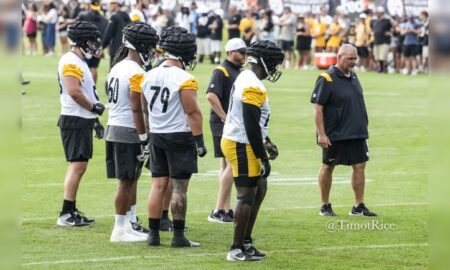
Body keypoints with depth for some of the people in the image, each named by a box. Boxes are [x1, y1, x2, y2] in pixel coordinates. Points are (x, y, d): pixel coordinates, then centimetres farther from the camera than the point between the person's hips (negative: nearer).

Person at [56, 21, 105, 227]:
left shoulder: (79, 61, 17)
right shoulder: (71, 62, -16)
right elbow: (74, 92, -25)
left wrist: (95, 118, 20)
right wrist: (94, 107, -11)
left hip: (83, 120, 11)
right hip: (75, 121, -11)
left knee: (78, 165, 14)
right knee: (78, 165, -10)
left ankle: (71, 211, 19)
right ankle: (66, 215, -10)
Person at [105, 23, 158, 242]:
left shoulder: (117, 67, 12)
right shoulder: (136, 73, -16)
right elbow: (137, 110, -18)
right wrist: (144, 139, -14)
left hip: (113, 127, 9)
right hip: (128, 132, -9)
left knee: (131, 179, 17)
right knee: (126, 181, -2)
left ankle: (132, 223, 23)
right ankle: (120, 230, 2)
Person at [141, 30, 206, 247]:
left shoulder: (149, 76, 7)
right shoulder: (184, 79, -14)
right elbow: (193, 112, -15)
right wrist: (199, 140, -11)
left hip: (156, 136, 6)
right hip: (179, 136, -6)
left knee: (158, 185, 9)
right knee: (179, 187, -2)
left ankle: (153, 234, 9)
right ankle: (178, 236, 0)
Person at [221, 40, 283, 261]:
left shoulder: (246, 79, 12)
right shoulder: (253, 88, -20)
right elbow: (251, 126, -22)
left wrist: (266, 143, 24)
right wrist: (263, 158, -17)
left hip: (238, 142, 10)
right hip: (242, 147, -10)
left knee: (259, 190, 17)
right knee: (247, 196, -4)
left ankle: (246, 242, 22)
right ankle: (236, 249, 0)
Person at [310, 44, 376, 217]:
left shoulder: (353, 77, 10)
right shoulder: (327, 79, -13)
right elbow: (318, 107, -14)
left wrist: (363, 126, 18)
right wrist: (321, 134, -18)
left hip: (357, 133, 7)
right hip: (334, 135, -7)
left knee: (360, 166, 2)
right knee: (328, 167, 6)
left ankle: (359, 206, 8)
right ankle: (325, 206, 16)